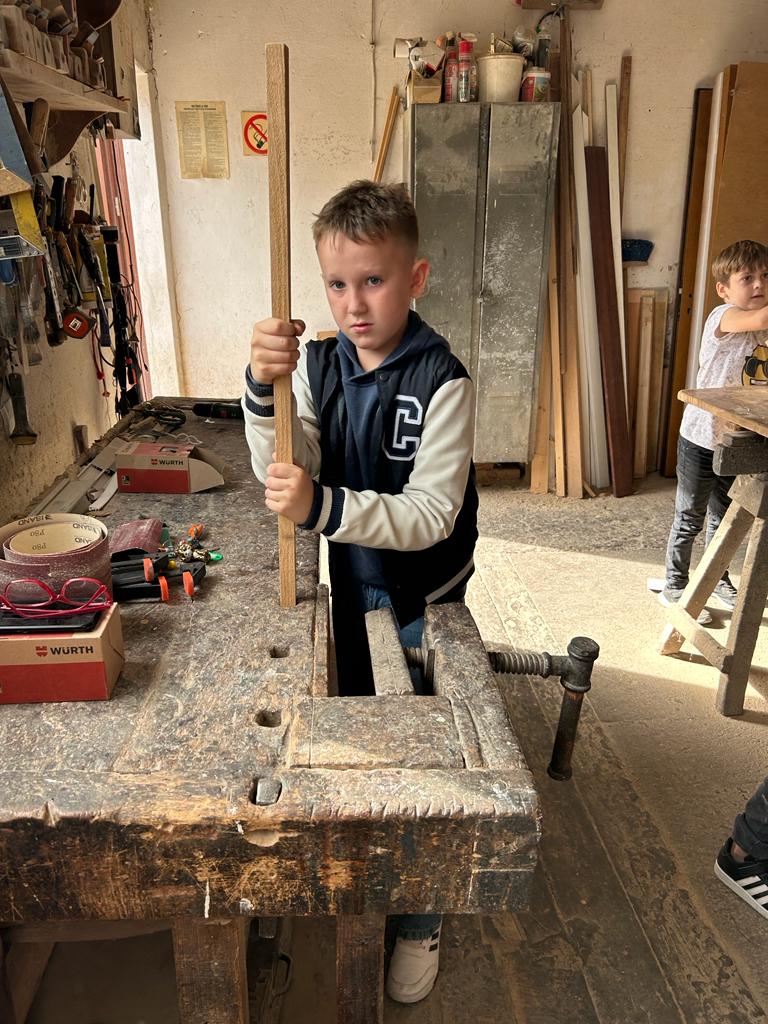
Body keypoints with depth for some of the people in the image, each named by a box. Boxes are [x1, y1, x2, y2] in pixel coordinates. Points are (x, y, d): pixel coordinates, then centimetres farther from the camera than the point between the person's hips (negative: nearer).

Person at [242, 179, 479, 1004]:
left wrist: (323, 507, -39)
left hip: (421, 600, -5)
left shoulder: (440, 381, -22)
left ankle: (419, 919, 36)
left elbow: (429, 516, -26)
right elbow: (287, 474, -14)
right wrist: (264, 390, -31)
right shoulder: (318, 358, -7)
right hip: (351, 583, 5)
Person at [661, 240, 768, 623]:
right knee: (689, 520, 5)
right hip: (701, 441, -7)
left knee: (724, 519, 21)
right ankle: (674, 587, 20)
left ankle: (718, 580, 39)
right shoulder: (723, 317, -17)